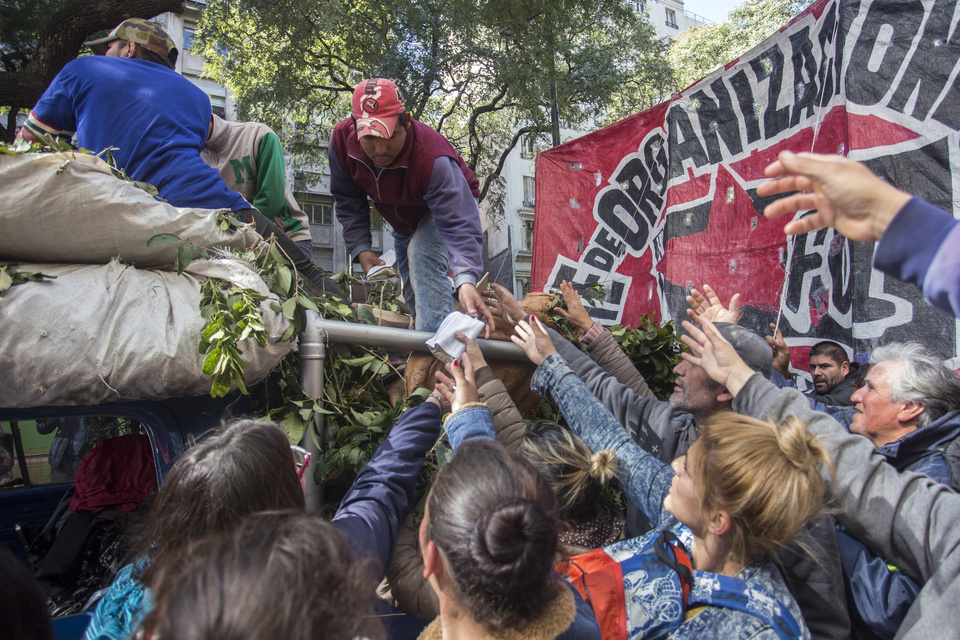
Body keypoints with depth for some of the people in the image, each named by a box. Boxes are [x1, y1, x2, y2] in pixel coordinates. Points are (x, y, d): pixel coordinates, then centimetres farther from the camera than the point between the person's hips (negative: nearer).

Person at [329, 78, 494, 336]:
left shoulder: (433, 159, -43)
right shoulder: (342, 140, -26)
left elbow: (459, 224, -50)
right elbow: (348, 202, -10)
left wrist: (466, 281, -65)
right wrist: (360, 249, -20)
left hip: (450, 205, -5)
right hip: (403, 222, 6)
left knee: (423, 256, -33)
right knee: (413, 292, 9)